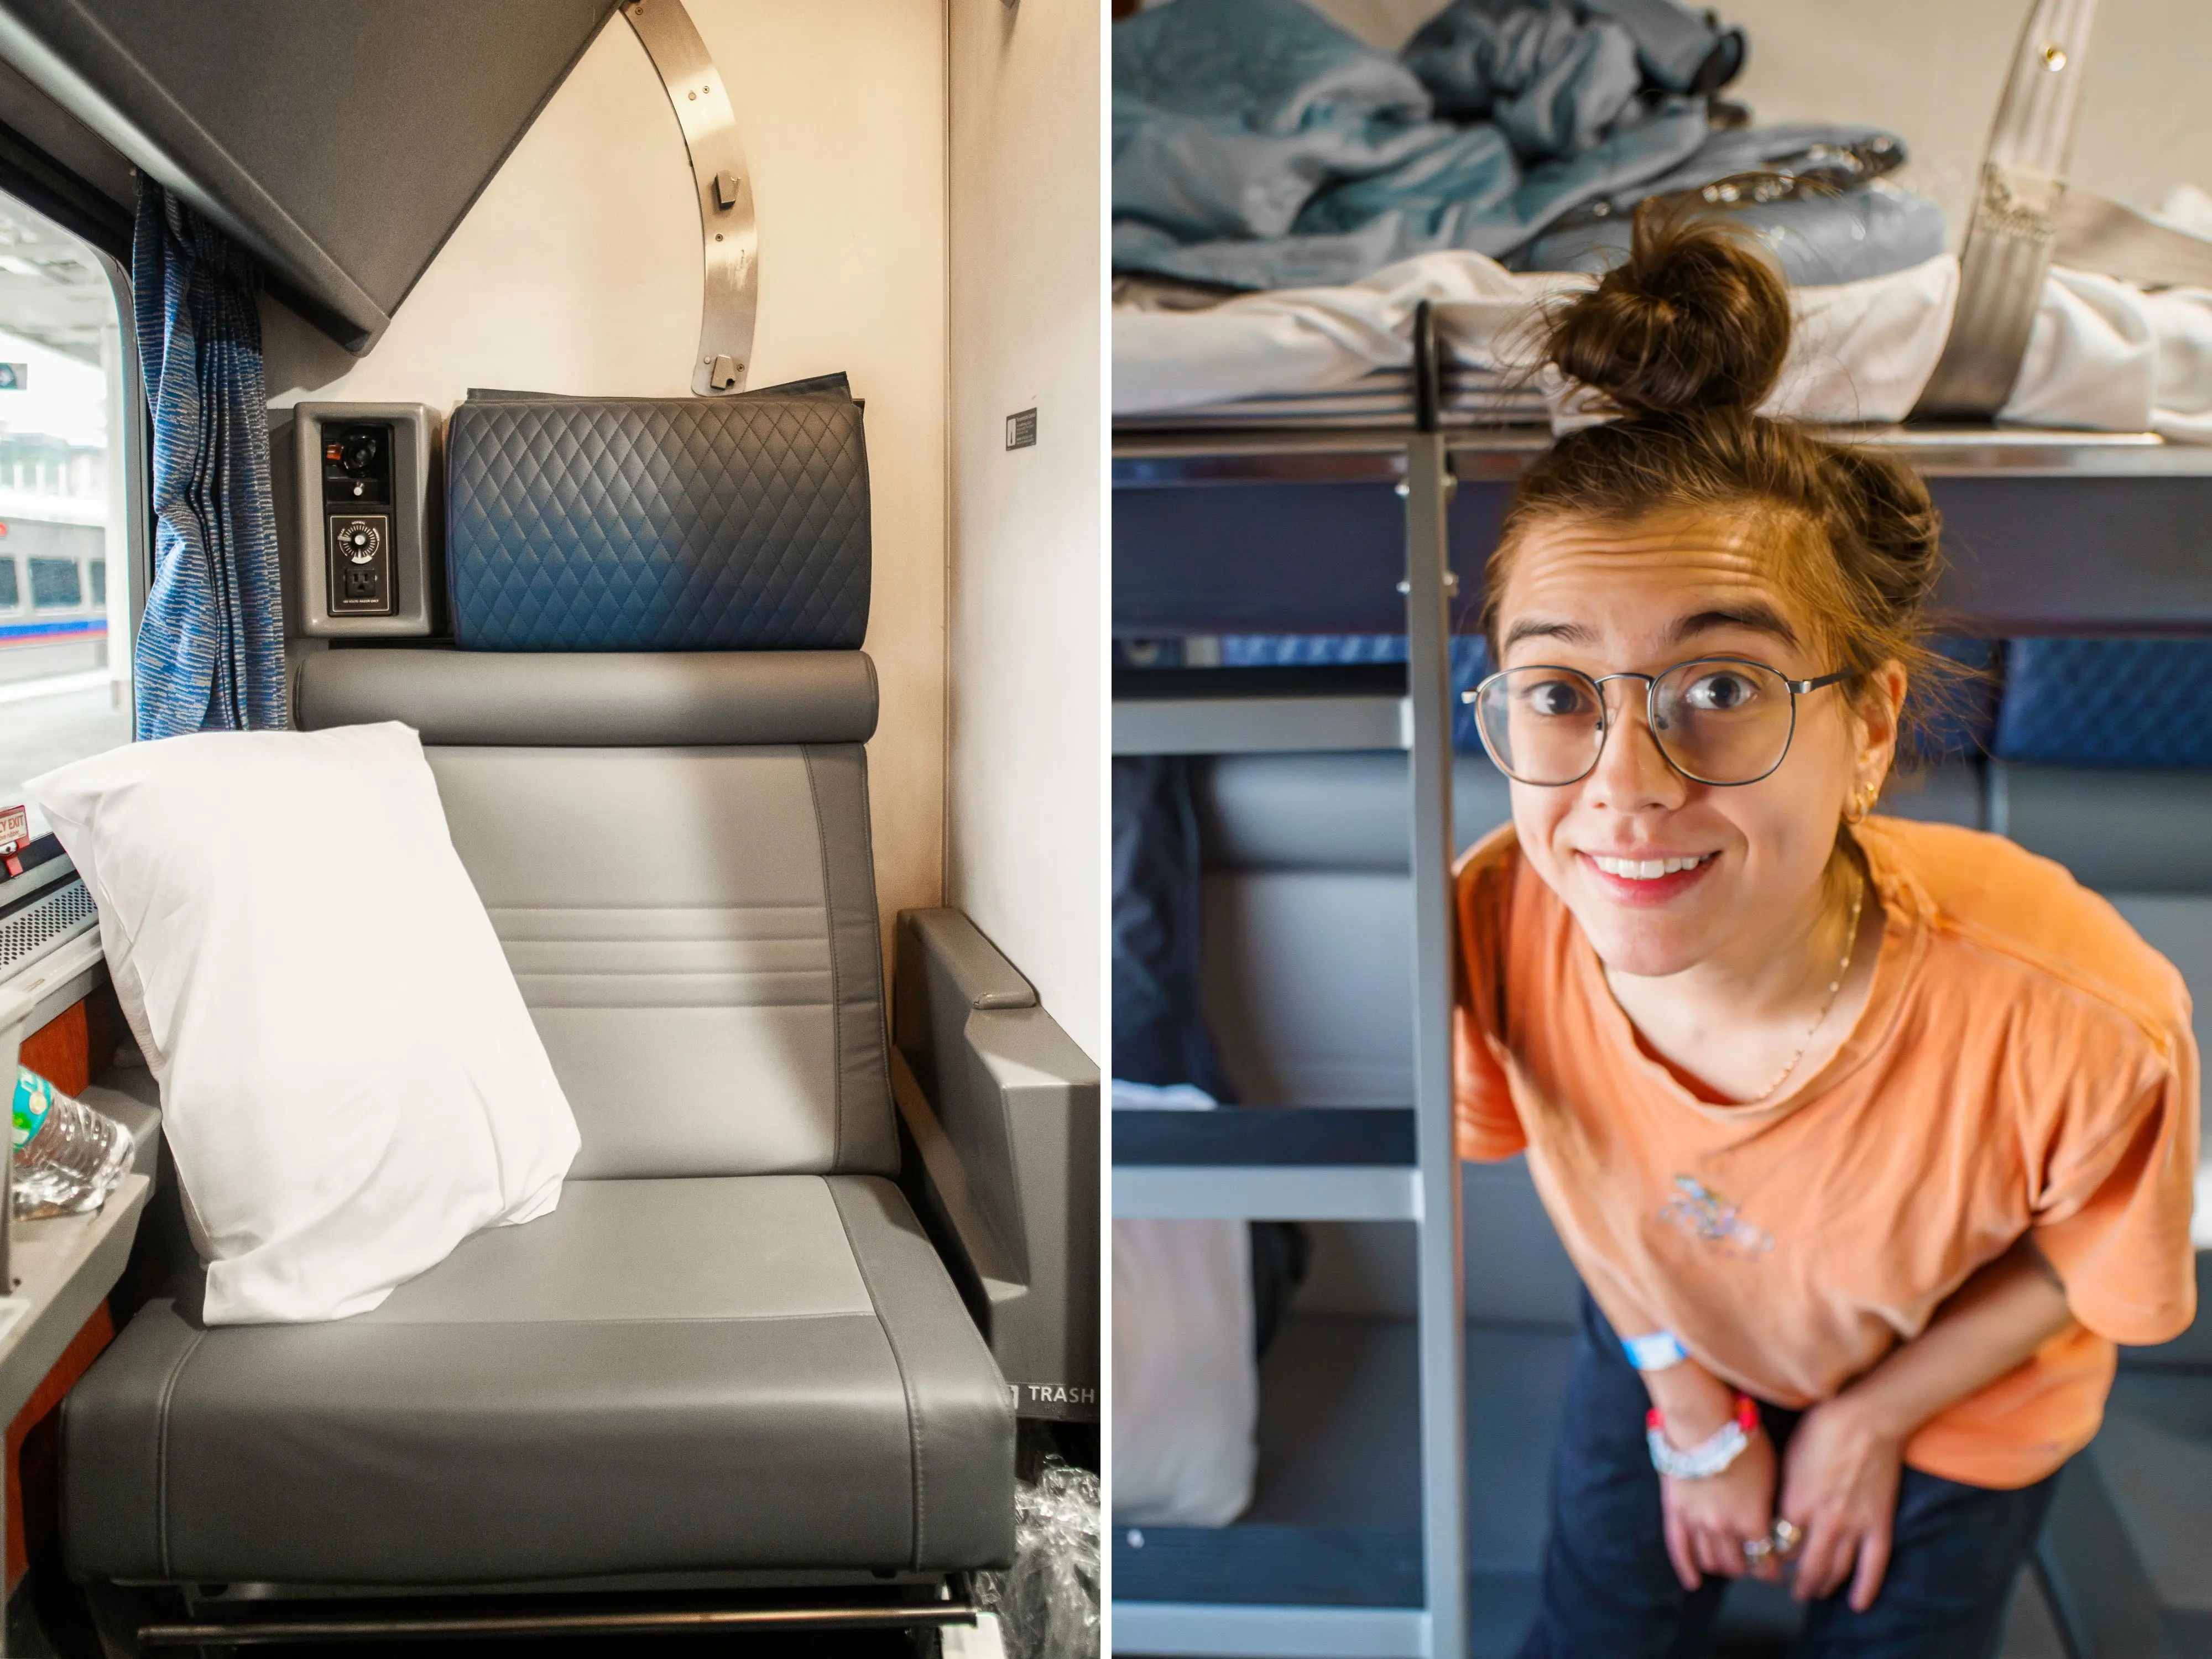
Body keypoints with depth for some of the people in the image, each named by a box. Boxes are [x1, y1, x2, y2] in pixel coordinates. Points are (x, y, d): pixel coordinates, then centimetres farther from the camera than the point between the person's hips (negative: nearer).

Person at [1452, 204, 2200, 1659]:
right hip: (1670, 1340, 2)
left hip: (1955, 1396, -1)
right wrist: (1687, 1406, -2)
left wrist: (1869, 1422, -7)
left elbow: (2088, 1267, -16)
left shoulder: (2078, 1030, -41)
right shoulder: (1495, 934, -34)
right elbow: (1563, 1152, -10)